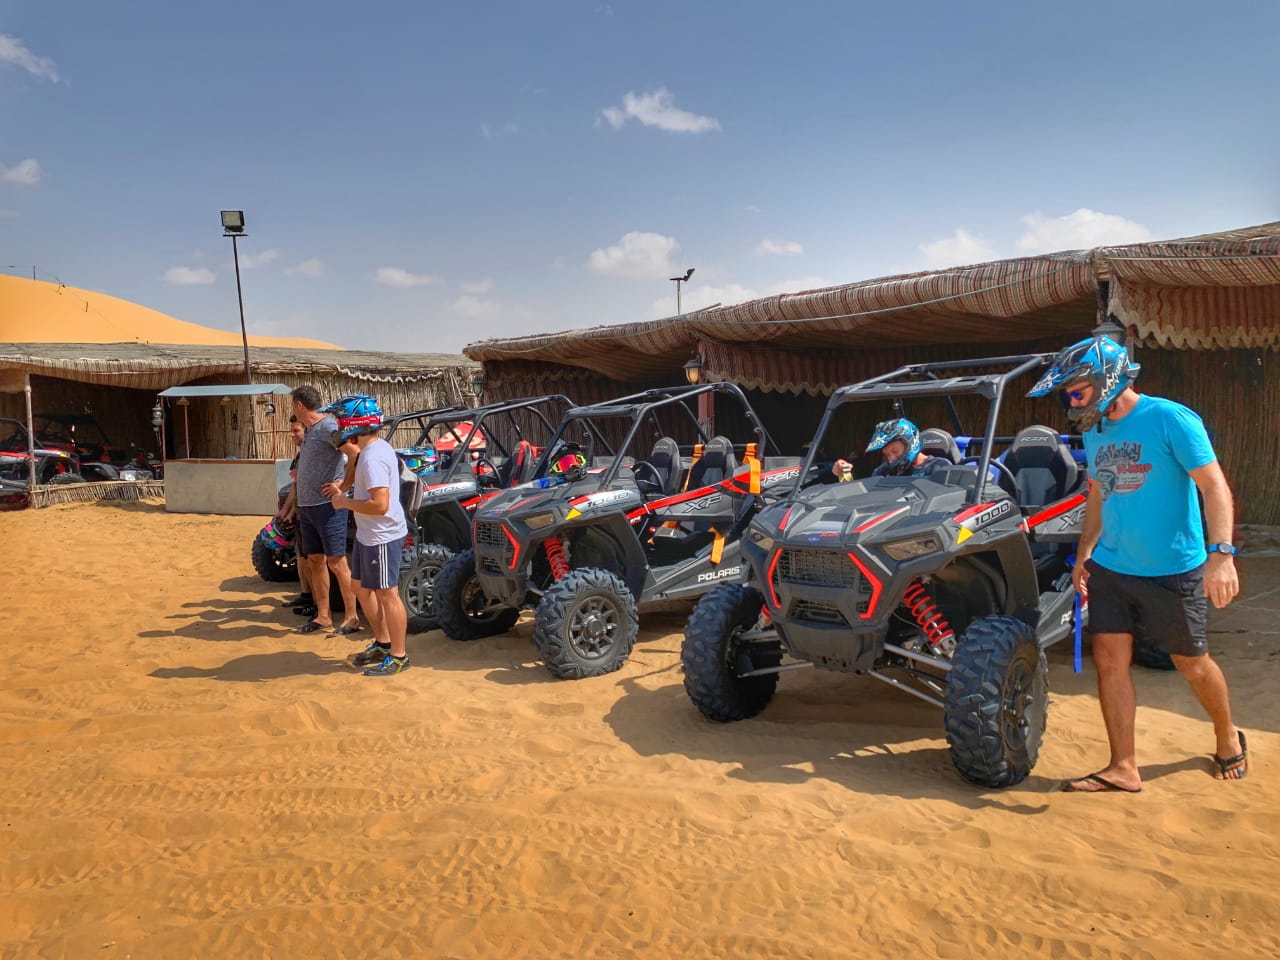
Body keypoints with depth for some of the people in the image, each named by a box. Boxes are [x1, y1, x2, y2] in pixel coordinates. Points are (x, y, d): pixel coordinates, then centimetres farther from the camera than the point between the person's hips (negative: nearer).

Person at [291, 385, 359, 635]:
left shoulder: (328, 426, -15)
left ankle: (352, 617, 4)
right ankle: (322, 616, 21)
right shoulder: (308, 431, 15)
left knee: (337, 563, -4)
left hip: (328, 506, -9)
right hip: (306, 506, 9)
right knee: (315, 562, 12)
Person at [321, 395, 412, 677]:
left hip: (382, 537, -11)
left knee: (387, 595, -1)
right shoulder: (375, 448, 8)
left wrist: (345, 503, -17)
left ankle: (398, 656, 11)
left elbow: (379, 505, -31)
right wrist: (344, 490, 11)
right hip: (368, 535, 11)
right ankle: (382, 644, 33)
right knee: (362, 587, 20)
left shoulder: (373, 457, -24)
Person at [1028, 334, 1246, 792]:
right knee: (1110, 660, 1)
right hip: (1110, 568, 6)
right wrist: (1084, 553, 14)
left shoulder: (1170, 420, -15)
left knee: (1191, 661, 12)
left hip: (1173, 570, -5)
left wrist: (1221, 553, -27)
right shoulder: (1095, 432, 5)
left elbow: (1214, 486, -17)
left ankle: (1228, 739, 39)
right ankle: (1123, 768, 10)